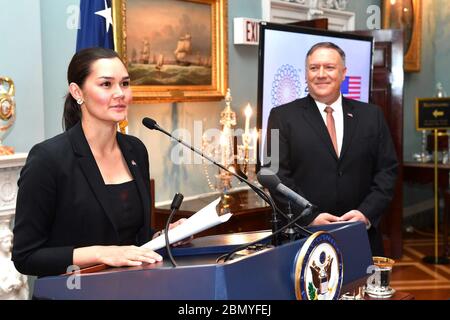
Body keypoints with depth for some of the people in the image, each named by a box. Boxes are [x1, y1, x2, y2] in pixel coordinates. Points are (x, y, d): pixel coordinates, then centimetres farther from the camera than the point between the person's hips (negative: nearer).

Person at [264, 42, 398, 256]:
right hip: (302, 235, -2)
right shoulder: (283, 117, 2)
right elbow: (277, 174, -5)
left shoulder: (371, 115, 9)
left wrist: (367, 213, -8)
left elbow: (387, 170, 6)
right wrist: (309, 217, -15)